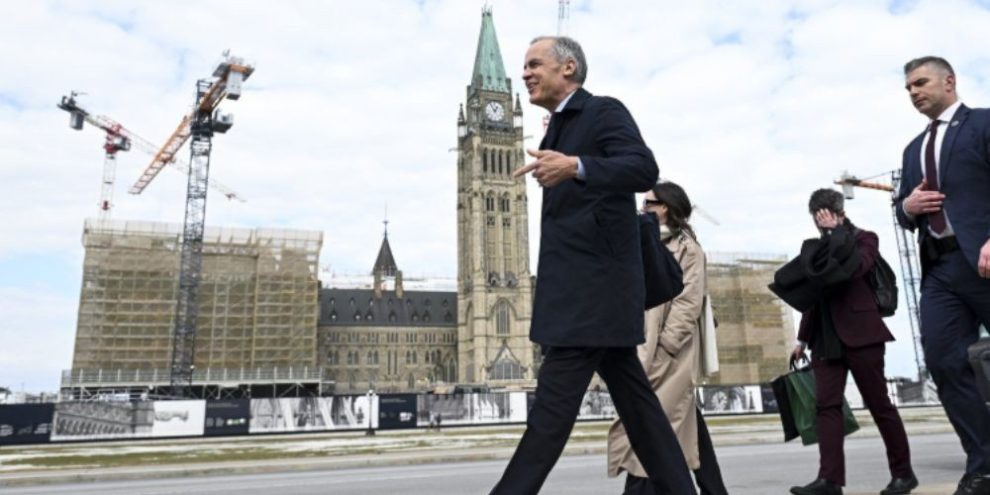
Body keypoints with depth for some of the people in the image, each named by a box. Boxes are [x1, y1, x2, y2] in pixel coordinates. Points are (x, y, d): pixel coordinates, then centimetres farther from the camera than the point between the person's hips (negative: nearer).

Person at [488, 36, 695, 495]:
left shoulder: (604, 111, -6)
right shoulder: (559, 129, 21)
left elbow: (644, 169, -23)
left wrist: (575, 166, -35)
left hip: (595, 287, -10)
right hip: (582, 289, 10)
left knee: (552, 404, -9)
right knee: (634, 398, 11)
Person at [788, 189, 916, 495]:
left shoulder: (864, 238, 4)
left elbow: (855, 267, -19)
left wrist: (834, 231, -11)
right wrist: (803, 337, 16)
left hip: (860, 333, -5)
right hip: (826, 338, 5)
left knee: (879, 403, 2)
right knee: (826, 404, -6)